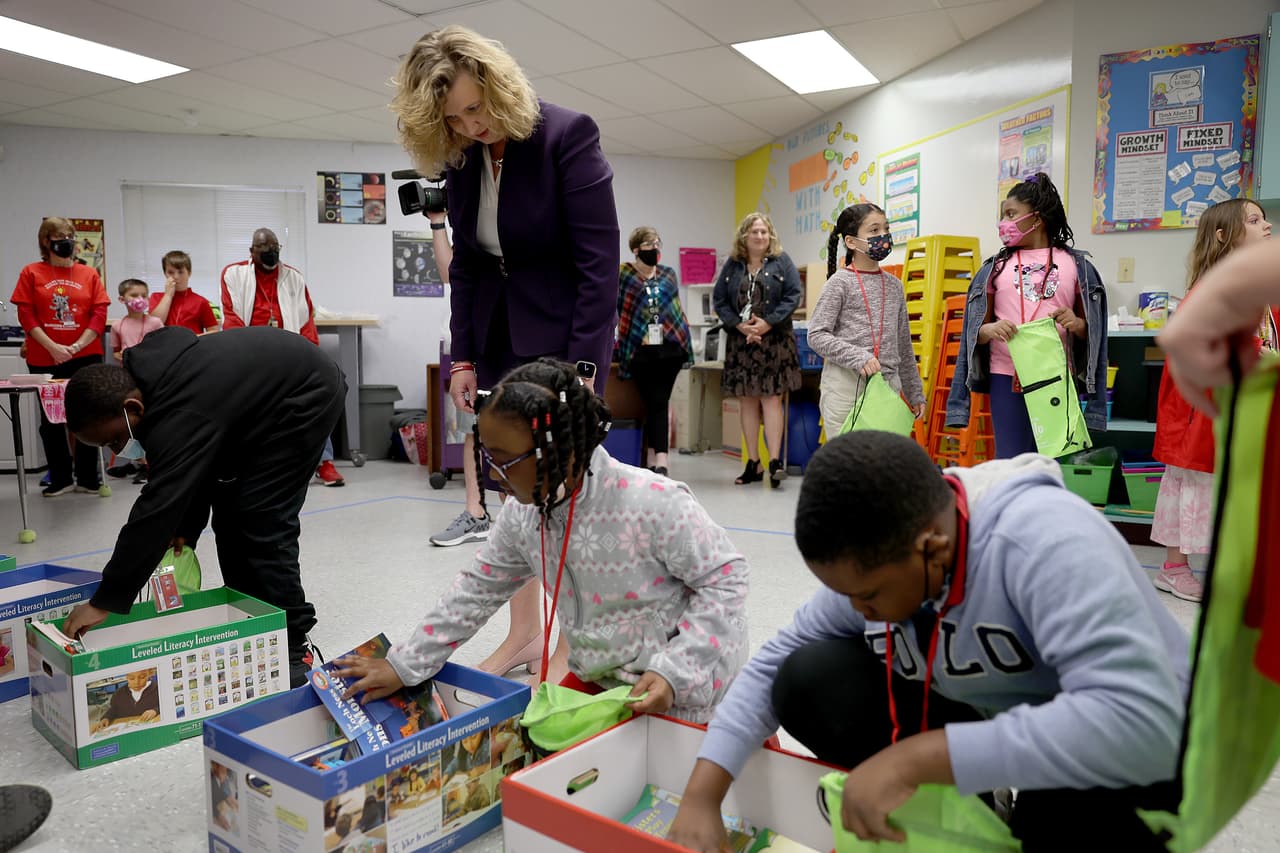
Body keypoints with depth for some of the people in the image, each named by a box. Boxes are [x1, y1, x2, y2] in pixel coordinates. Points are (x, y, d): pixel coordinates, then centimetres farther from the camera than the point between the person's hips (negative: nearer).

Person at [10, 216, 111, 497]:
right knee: (50, 420, 6)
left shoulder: (89, 274, 6)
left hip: (86, 357, 0)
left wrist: (77, 345, -12)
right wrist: (53, 347, -14)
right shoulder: (31, 273, 4)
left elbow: (100, 314, 0)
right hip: (45, 359, 0)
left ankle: (88, 478, 13)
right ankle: (61, 478, 16)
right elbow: (26, 315, -2)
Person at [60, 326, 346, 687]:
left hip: (306, 395, -10)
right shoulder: (147, 374, -5)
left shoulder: (180, 414, -33)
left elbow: (157, 509, -35)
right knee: (229, 510, 9)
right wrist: (186, 530, -2)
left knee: (262, 523, -13)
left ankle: (293, 647, -1)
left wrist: (105, 603, -30)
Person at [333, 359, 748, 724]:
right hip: (597, 677, 7)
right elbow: (477, 591, 6)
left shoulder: (652, 503, -30)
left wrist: (671, 673, -26)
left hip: (679, 685, -7)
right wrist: (403, 665, 8)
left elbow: (725, 576, -20)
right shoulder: (522, 516, -8)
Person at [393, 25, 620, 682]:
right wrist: (462, 357, 2)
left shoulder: (567, 135, -15)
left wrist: (584, 368, -20)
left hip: (562, 332, -6)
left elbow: (598, 261, -17)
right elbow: (466, 266, 9)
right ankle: (522, 633, 21)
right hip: (497, 338, 6)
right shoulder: (459, 159, 3)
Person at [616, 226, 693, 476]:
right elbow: (614, 308, 2)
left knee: (657, 403, 4)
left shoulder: (668, 274, 15)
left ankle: (654, 460, 7)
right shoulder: (622, 274, 1)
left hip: (669, 349, 3)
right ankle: (660, 462, -7)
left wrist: (684, 341, 17)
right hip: (641, 351, -3)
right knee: (657, 404, -7)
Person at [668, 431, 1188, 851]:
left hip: (1124, 769, -5)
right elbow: (775, 662, -7)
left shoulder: (1041, 540, -33)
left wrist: (914, 758, -41)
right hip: (989, 724, 6)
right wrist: (701, 797, -16)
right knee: (809, 681, -15)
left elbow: (1144, 725, -42)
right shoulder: (872, 559, -13)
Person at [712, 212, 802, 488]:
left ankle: (775, 460, -7)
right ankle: (753, 464, 12)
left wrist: (768, 323, -14)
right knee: (748, 401, 6)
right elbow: (719, 300, 6)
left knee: (771, 398, -8)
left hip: (774, 340, -3)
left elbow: (793, 296, -5)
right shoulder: (732, 265, 8)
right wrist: (740, 325, -9)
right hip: (741, 341, 3)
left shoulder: (781, 262, 2)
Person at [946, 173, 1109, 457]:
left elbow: (1089, 329, 9)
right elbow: (975, 332, 7)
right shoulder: (996, 267, 8)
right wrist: (990, 329, -15)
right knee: (1010, 463, 3)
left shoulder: (1075, 264, 6)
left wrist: (1077, 325, -12)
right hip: (1007, 377, 0)